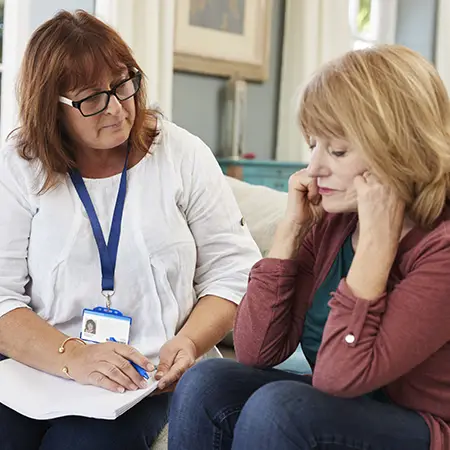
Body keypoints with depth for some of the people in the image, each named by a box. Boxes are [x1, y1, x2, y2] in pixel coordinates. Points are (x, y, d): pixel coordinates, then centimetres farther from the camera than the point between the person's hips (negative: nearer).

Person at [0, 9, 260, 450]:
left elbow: (233, 272, 2)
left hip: (150, 378, -1)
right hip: (39, 368, 1)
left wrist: (188, 343, -15)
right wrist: (73, 357, -20)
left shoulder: (182, 155, 2)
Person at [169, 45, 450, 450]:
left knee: (277, 406, -28)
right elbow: (256, 351, -7)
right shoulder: (331, 220, -3)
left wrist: (377, 238, -27)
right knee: (206, 384, -14)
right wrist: (292, 226, -12)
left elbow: (339, 377, -27)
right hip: (340, 412, 6)